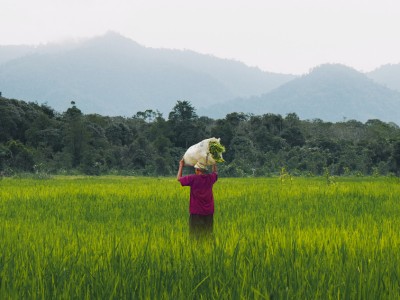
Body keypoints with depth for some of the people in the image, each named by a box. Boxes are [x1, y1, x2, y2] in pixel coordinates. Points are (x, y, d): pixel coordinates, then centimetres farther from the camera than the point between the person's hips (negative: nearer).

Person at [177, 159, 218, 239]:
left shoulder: (193, 178, -14)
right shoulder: (210, 178, -1)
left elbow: (179, 178, 1)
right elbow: (215, 172, 24)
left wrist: (181, 166, 13)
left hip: (196, 212, -4)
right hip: (208, 212, 4)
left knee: (195, 235, -1)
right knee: (208, 234, 7)